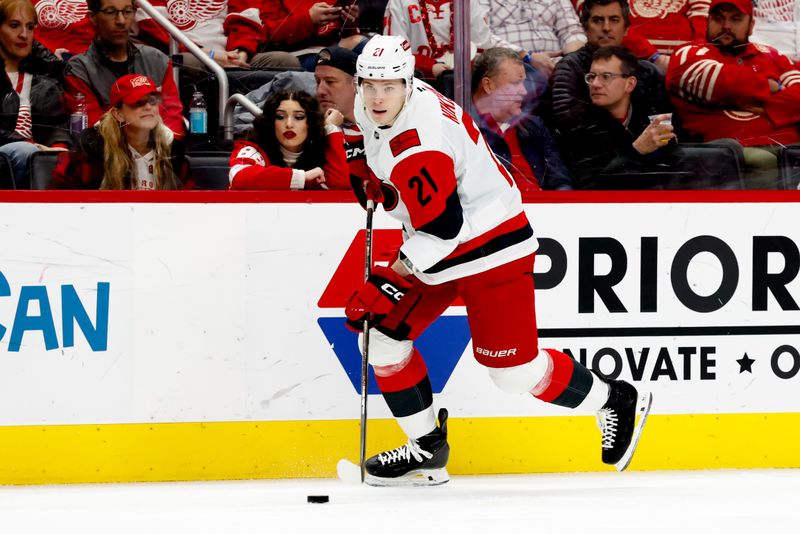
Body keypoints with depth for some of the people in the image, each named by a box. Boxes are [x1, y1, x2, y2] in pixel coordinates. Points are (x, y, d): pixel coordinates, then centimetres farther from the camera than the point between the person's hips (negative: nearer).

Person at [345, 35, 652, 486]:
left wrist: (393, 279, -25)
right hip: (435, 246, 10)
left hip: (492, 246, -10)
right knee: (381, 334, 1)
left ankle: (617, 402, 16)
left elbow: (443, 227, -30)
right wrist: (381, 189, 10)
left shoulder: (418, 144, -31)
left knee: (512, 367, -6)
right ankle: (427, 449, 11)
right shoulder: (370, 108, -2)